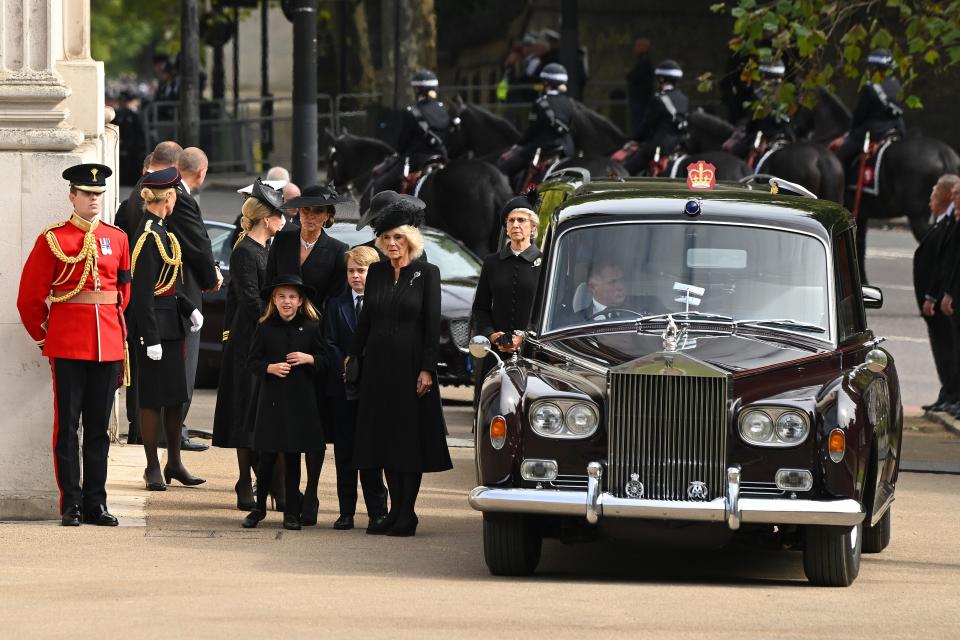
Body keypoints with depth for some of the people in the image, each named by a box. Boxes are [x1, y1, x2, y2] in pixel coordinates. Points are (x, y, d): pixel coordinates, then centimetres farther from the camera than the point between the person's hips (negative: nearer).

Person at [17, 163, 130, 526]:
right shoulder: (53, 239, -2)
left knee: (99, 425, 7)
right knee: (67, 425, -1)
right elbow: (30, 297, 2)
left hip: (108, 343, 4)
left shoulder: (117, 239, 10)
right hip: (67, 344, -4)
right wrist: (43, 337, 7)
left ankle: (96, 503, 12)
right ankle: (72, 504, 3)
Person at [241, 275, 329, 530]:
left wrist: (309, 359, -13)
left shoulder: (310, 327, 3)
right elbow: (252, 362, 4)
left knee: (293, 458, 6)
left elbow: (325, 361, 7)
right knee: (266, 456, 1)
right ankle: (259, 507, 16)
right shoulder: (265, 328, 2)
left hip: (300, 400, 0)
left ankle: (292, 512, 13)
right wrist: (270, 368, -14)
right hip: (270, 399, 0)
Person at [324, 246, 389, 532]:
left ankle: (377, 511, 2)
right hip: (343, 389, 3)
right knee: (344, 452, 5)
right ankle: (346, 511, 10)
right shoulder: (336, 305, 8)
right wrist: (346, 372, -10)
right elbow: (330, 344, 3)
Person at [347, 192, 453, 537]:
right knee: (384, 434, 6)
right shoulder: (376, 272, 9)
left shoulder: (427, 273, -4)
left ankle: (408, 513, -1)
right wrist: (353, 354, 12)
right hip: (378, 364, 5)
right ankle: (395, 509, 11)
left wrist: (427, 369, -13)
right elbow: (365, 318, 14)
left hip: (410, 363, -5)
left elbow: (433, 324, -7)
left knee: (410, 436, -3)